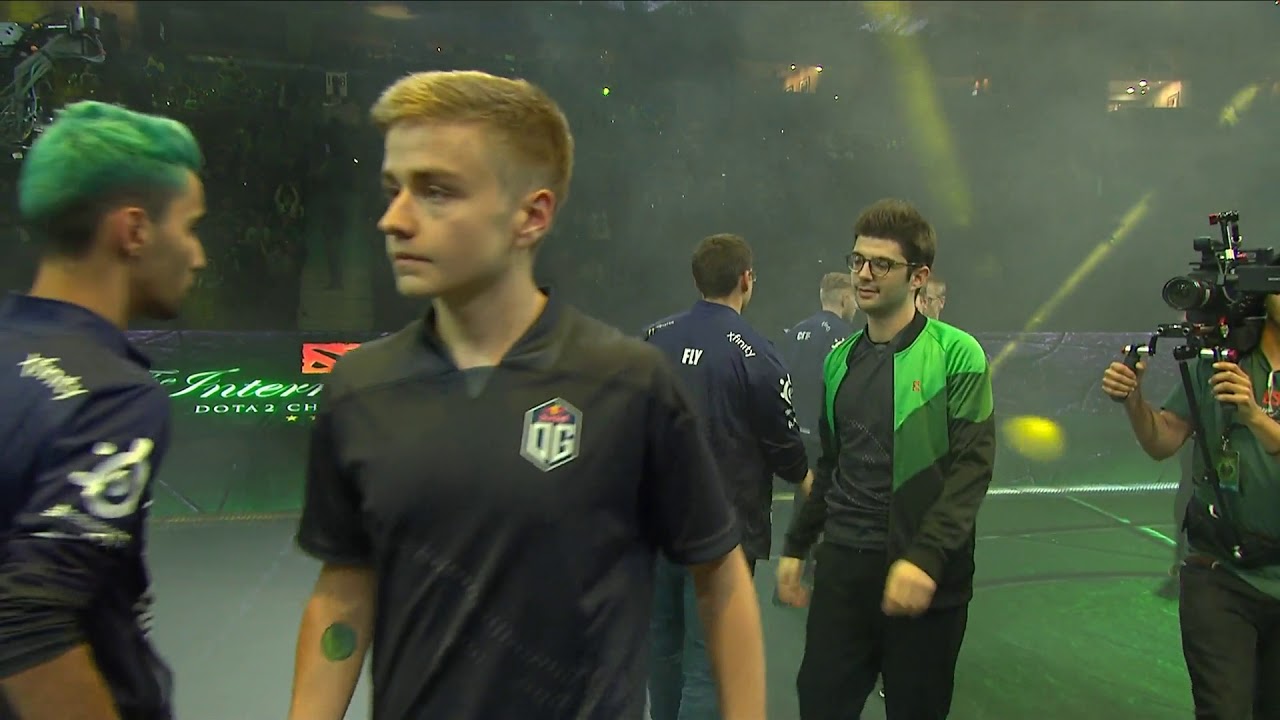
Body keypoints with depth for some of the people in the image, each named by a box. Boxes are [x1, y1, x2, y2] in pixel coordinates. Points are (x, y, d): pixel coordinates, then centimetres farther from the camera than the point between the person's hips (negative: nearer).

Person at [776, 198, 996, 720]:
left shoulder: (955, 353, -6)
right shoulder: (840, 359, 11)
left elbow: (973, 466, -12)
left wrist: (925, 558, -22)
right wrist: (795, 546, 14)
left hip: (926, 577, -4)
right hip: (843, 565, 4)